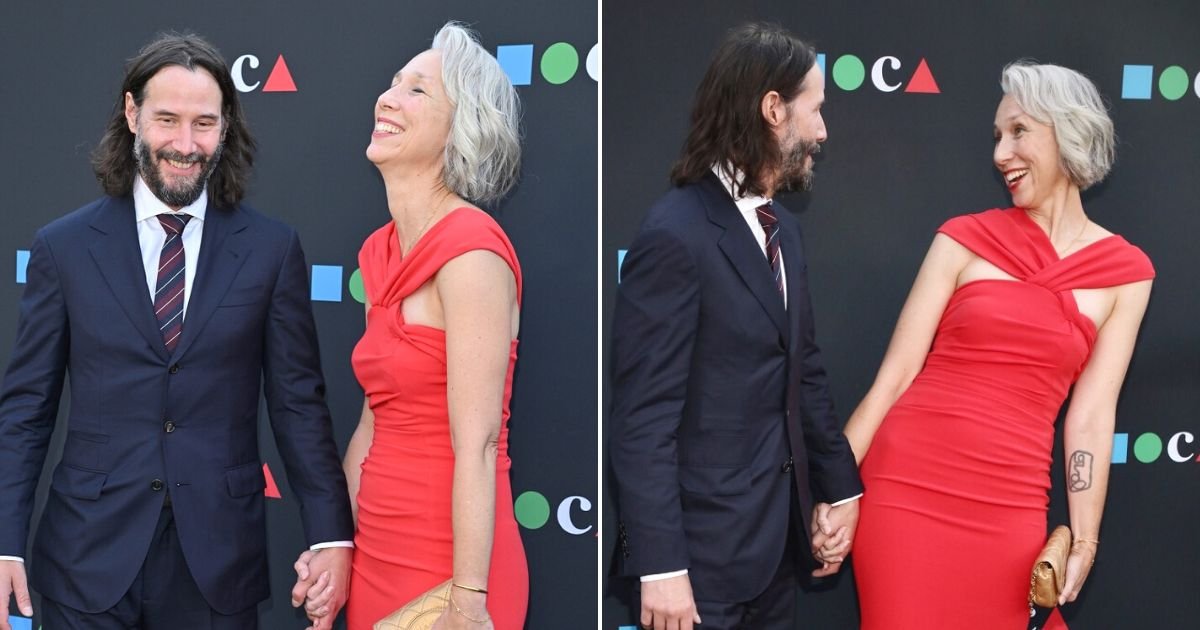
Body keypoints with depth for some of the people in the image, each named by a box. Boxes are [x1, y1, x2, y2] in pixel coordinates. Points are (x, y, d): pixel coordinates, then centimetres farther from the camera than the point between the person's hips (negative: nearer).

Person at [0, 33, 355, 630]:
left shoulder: (271, 248, -2)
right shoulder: (64, 246, 0)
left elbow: (298, 401, 0)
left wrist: (331, 535, -5)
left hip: (219, 559, 0)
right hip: (89, 558, 1)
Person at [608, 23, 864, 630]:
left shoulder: (781, 227, 9)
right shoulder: (675, 236, -18)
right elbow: (642, 419, -20)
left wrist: (839, 487, 16)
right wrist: (660, 567, -20)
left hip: (775, 539, 8)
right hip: (704, 551, -8)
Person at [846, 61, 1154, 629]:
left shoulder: (1125, 273, 4)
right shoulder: (964, 240, 0)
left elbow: (1092, 413, 3)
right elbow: (895, 374, -2)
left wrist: (1083, 544, 2)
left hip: (1009, 505, 1)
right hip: (908, 486, -1)